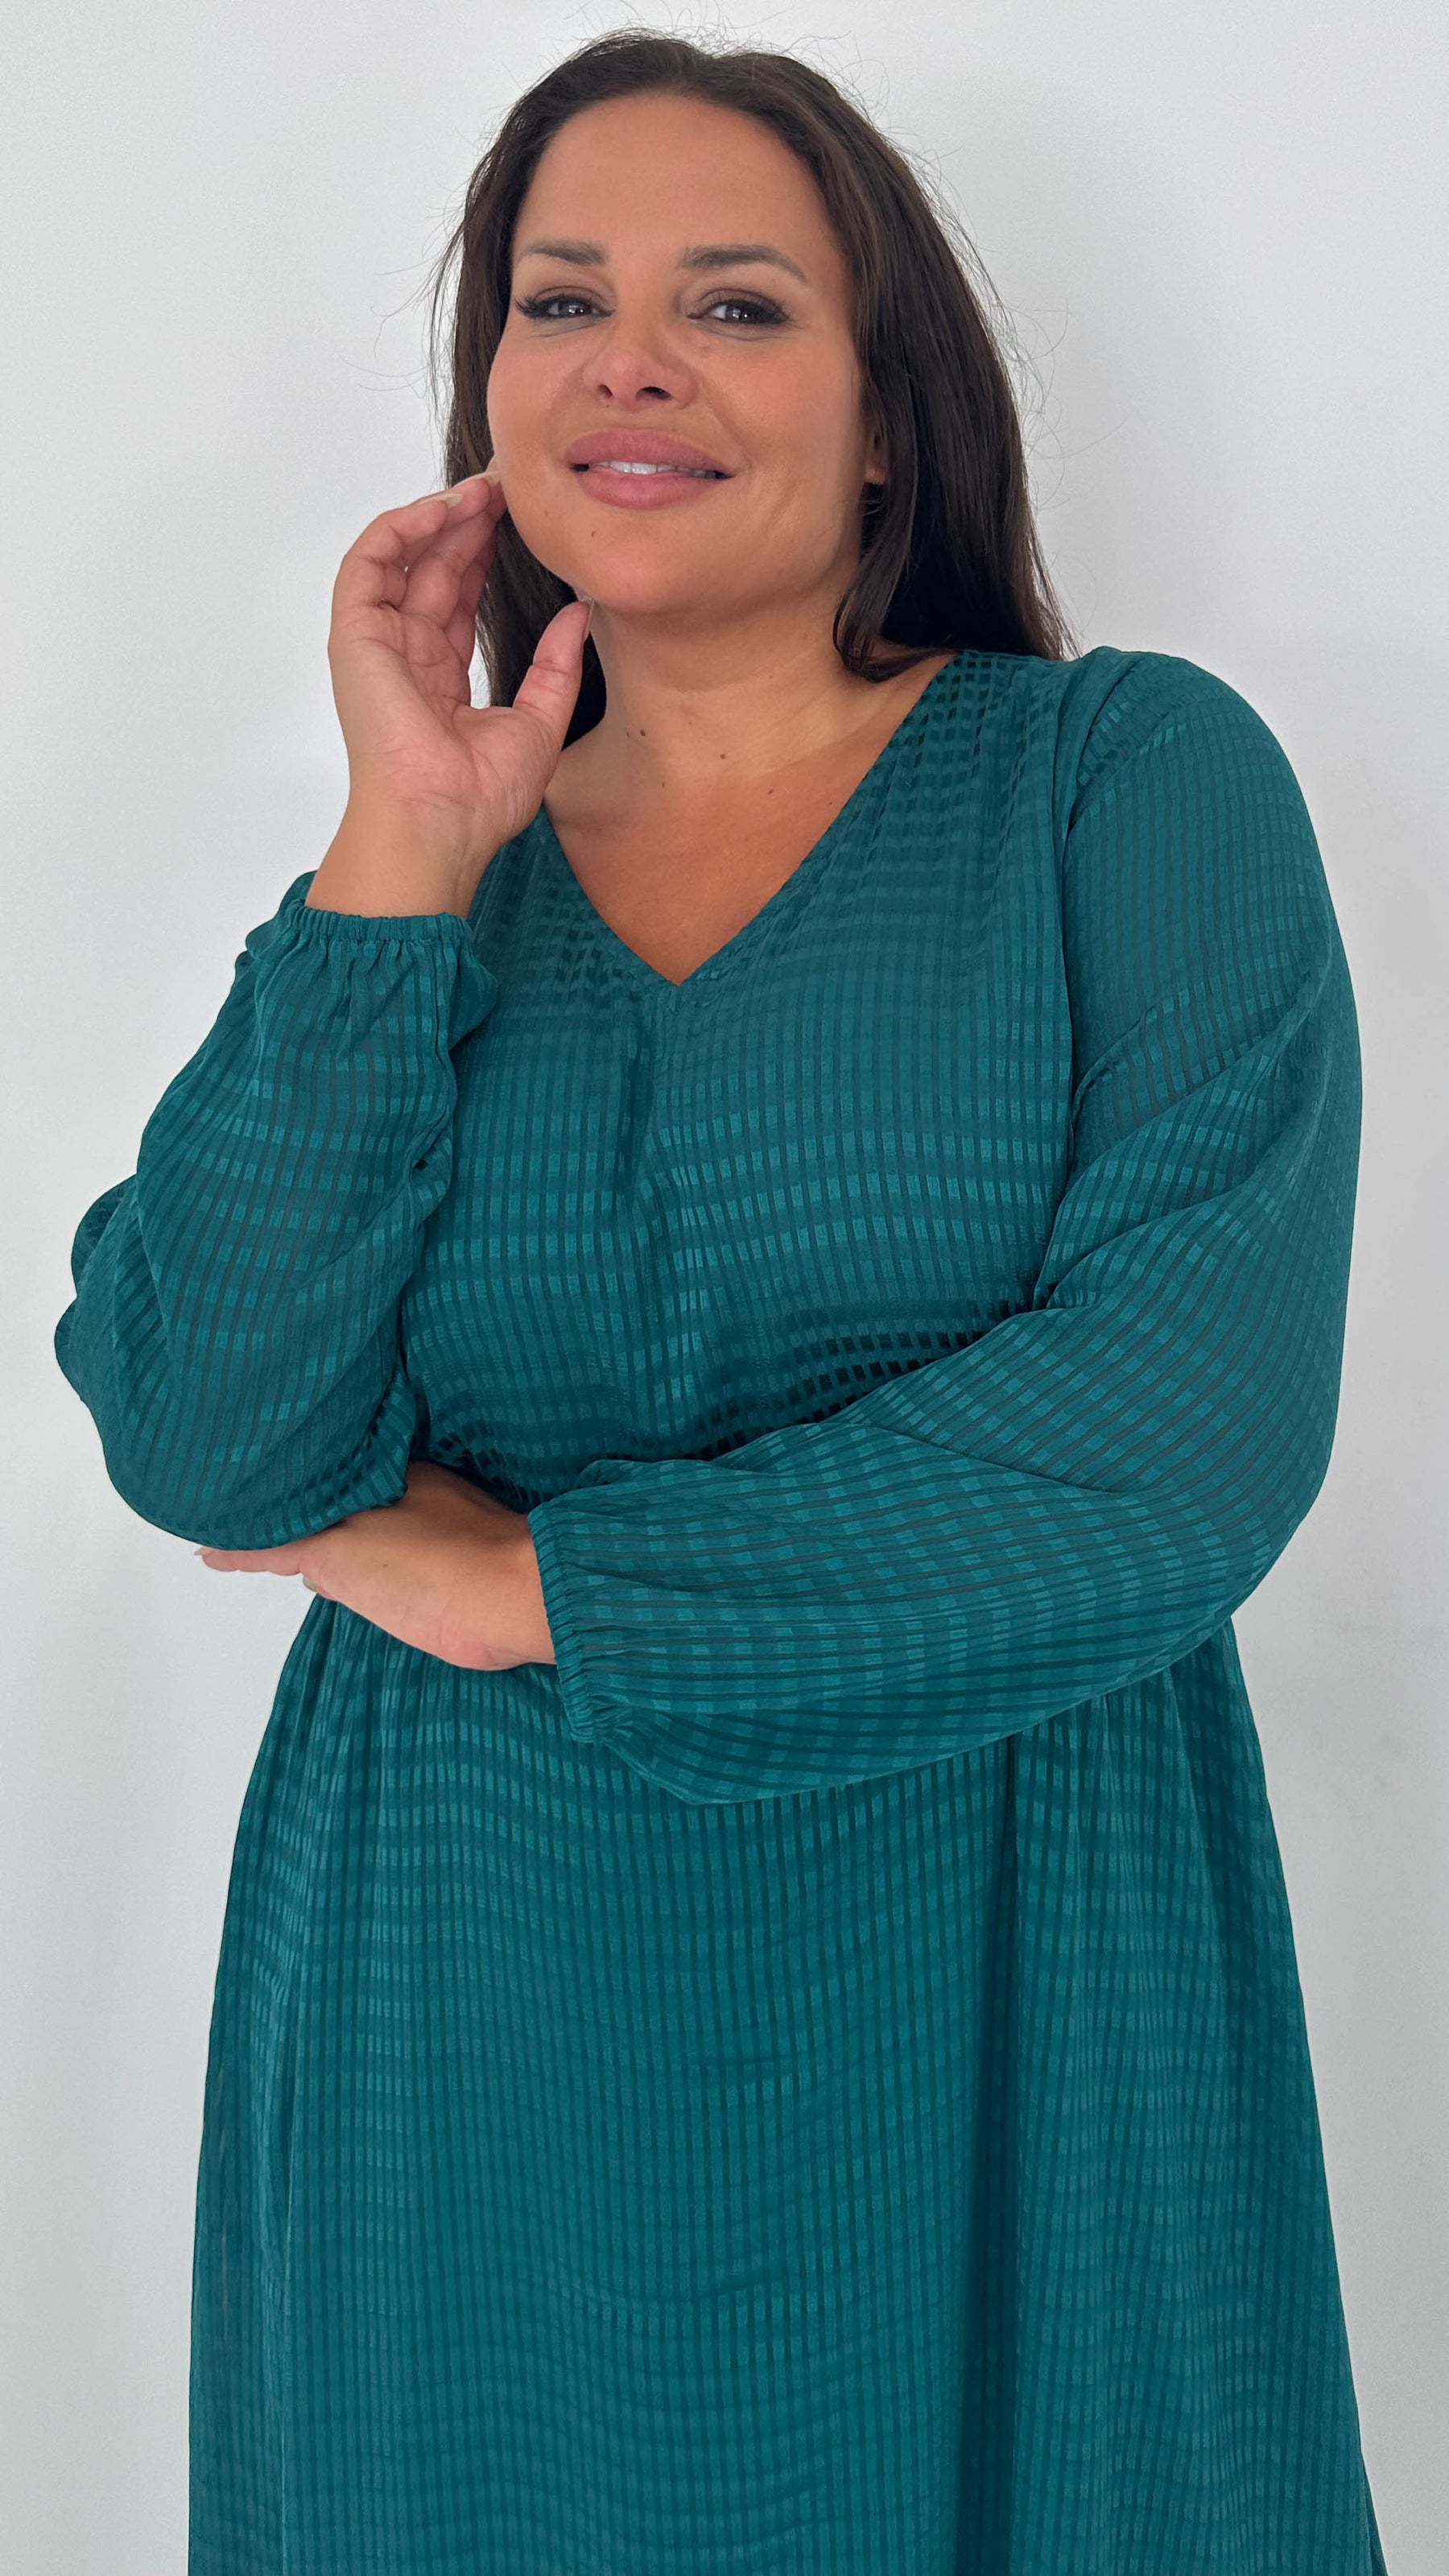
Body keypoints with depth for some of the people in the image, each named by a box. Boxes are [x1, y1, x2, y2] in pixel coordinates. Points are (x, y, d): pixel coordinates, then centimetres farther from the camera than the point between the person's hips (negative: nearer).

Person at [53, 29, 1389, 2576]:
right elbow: (216, 1452, -9)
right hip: (467, 2035, 2)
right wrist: (405, 845, -12)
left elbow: (1199, 1415, -18)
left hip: (990, 2019, -2)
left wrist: (516, 1583, -13)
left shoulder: (1133, 775, -4)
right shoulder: (421, 880, 4)